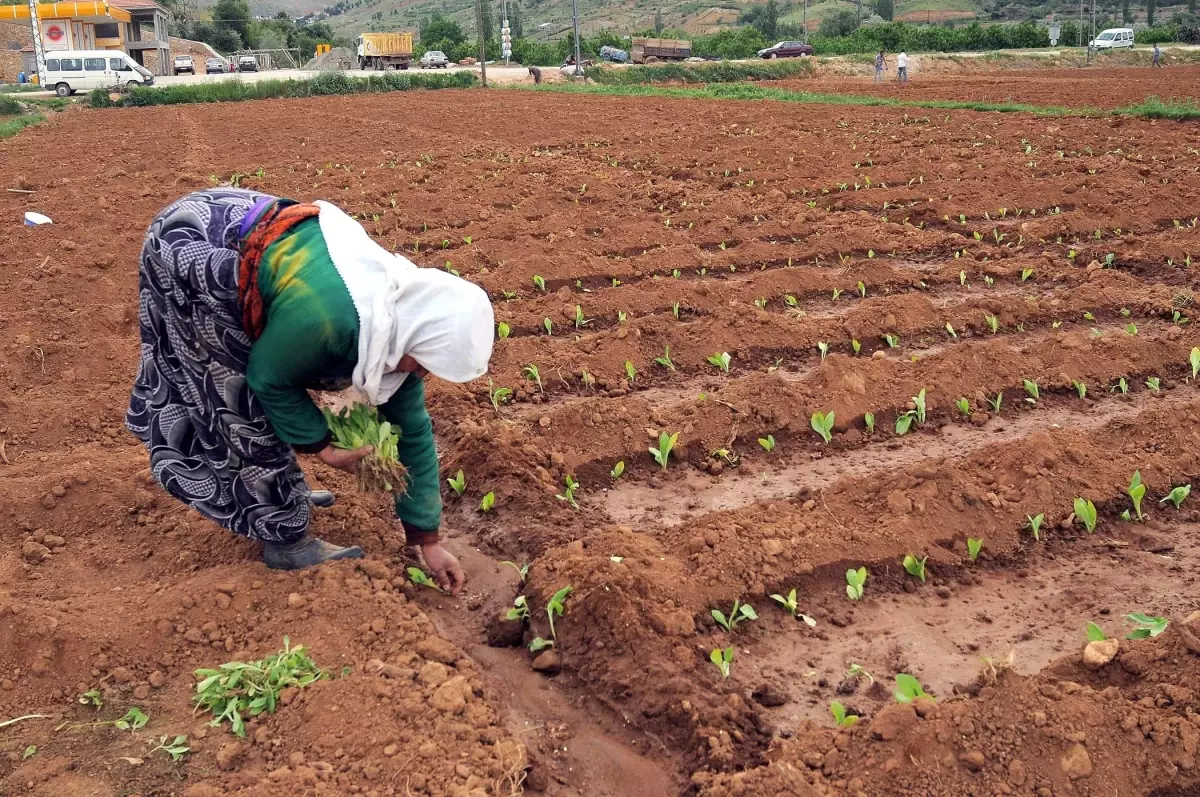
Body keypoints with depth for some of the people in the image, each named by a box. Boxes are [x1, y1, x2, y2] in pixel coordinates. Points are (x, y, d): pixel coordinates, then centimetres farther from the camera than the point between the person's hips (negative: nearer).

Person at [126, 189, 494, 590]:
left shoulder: (401, 316, -9)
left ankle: (275, 495, 37)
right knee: (243, 399, -3)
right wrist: (323, 446, -8)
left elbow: (412, 430, -1)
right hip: (188, 249, -7)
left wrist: (428, 539, 3)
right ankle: (286, 540, 9)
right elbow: (268, 378, -18)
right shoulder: (326, 316, -37)